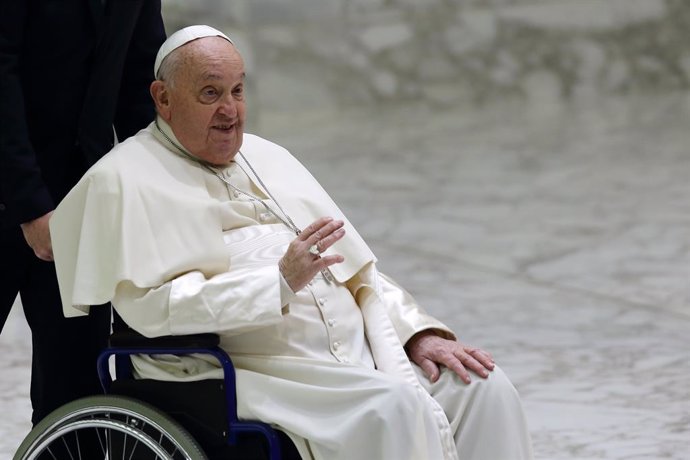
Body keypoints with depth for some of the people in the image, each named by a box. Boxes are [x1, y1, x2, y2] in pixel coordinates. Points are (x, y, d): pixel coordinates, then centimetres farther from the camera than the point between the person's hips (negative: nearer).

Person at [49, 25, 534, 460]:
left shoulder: (269, 158, 23)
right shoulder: (126, 179, 0)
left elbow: (357, 268, 23)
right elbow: (149, 304, -14)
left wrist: (418, 333, 5)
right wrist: (280, 282, -20)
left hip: (355, 354, 7)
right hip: (252, 369, -7)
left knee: (482, 387, -13)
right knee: (392, 406, -30)